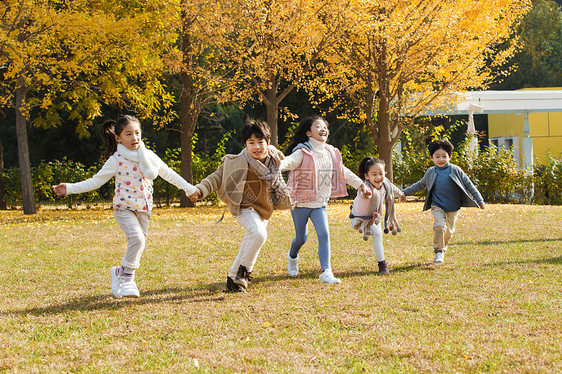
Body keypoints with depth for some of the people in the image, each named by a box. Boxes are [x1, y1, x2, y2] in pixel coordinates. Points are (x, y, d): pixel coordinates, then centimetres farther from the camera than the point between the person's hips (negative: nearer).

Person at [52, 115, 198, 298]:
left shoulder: (149, 156, 2)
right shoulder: (116, 160, -9)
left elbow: (168, 174, 13)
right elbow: (96, 181, -4)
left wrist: (189, 189, 13)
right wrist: (70, 188, -11)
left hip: (143, 208, 5)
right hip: (124, 208, -5)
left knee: (138, 246, 9)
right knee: (137, 238, -25)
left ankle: (120, 272, 33)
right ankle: (128, 278, -11)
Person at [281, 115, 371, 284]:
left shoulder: (331, 153, 5)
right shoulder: (303, 153, -14)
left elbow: (343, 172, 20)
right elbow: (289, 161, -35)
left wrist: (360, 184, 26)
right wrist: (276, 164, -58)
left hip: (319, 203, 4)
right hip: (301, 202, -4)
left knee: (324, 234, -13)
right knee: (301, 238, 8)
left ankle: (326, 272, -15)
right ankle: (292, 257, 42)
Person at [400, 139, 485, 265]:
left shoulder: (455, 170, -3)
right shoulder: (430, 173, 2)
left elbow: (469, 185, 3)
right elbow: (419, 185, 19)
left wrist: (479, 201, 4)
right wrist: (405, 192, 18)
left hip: (453, 208, 0)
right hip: (437, 206, 0)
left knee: (449, 231, 8)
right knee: (439, 226, -23)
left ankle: (443, 248, 35)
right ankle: (438, 252, -12)